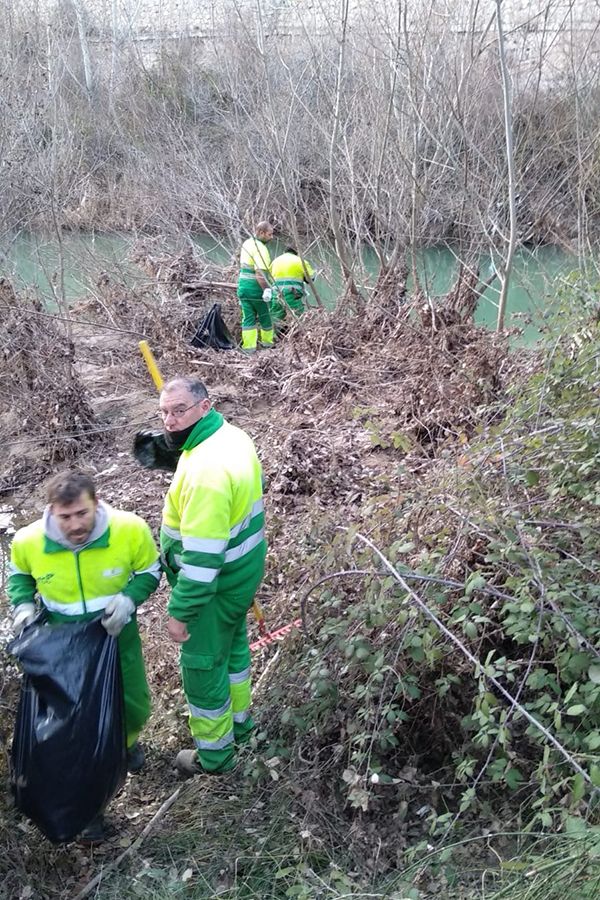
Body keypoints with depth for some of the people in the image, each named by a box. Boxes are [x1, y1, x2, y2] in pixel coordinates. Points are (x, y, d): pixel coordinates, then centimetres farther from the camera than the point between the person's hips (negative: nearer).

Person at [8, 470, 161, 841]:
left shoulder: (130, 529, -27)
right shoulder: (28, 541, -22)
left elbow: (149, 571, -8)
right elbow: (19, 574, 3)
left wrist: (130, 598, -27)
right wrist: (24, 605, -16)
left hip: (117, 635, 0)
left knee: (135, 707, 15)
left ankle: (126, 741, 54)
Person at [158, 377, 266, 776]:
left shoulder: (206, 469, -34)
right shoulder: (233, 435, -3)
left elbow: (202, 555, -31)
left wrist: (180, 611, -22)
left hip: (218, 583, -9)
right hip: (244, 567, 10)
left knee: (202, 664, 10)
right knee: (233, 644, 28)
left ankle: (214, 752, 30)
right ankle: (238, 720, 49)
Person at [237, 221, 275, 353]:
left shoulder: (246, 243, 11)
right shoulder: (261, 248, -18)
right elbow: (260, 272, -27)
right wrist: (266, 289, -30)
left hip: (243, 286, 8)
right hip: (256, 288, -8)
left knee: (248, 318, 8)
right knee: (265, 316, 12)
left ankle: (248, 346, 3)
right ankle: (267, 342, 26)